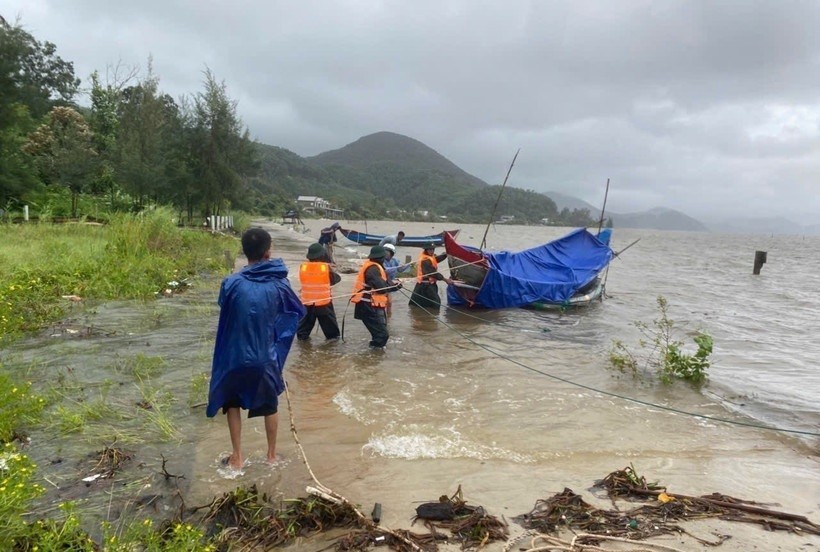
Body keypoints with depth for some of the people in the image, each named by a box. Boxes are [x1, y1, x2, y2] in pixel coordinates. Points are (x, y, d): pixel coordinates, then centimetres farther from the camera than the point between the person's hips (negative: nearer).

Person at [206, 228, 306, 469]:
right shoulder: (278, 284, -10)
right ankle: (272, 454, 33)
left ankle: (237, 457, 26)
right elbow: (299, 311, 5)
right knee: (270, 405, 22)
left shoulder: (232, 283, -14)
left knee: (233, 404, 22)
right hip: (266, 357, 1)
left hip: (236, 356, -1)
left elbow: (224, 311, 3)